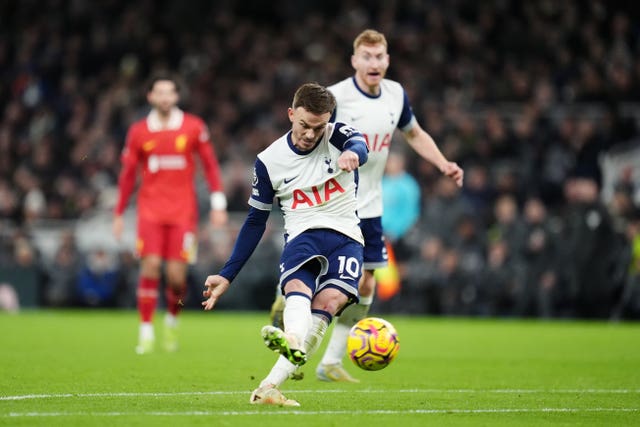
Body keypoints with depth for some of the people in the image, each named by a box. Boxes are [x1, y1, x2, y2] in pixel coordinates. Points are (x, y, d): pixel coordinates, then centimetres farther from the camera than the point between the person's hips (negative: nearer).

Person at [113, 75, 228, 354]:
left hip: (183, 211, 0)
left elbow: (210, 164, 7)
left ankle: (173, 321, 24)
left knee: (176, 275, -5)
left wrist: (218, 204, 1)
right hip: (150, 210, 0)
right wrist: (119, 213, 11)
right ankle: (146, 332, -5)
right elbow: (127, 174, 11)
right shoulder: (138, 132, 4)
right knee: (150, 266, -12)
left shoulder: (194, 127, 2)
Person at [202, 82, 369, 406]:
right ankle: (292, 343, -68)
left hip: (345, 237, -1)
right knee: (297, 288, -33)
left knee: (330, 300, -27)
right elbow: (256, 220, 12)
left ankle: (270, 386, -39)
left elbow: (359, 144, -24)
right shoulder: (269, 161, 5)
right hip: (302, 235, 1)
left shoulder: (336, 136, 2)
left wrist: (353, 153, -51)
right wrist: (226, 275, 10)